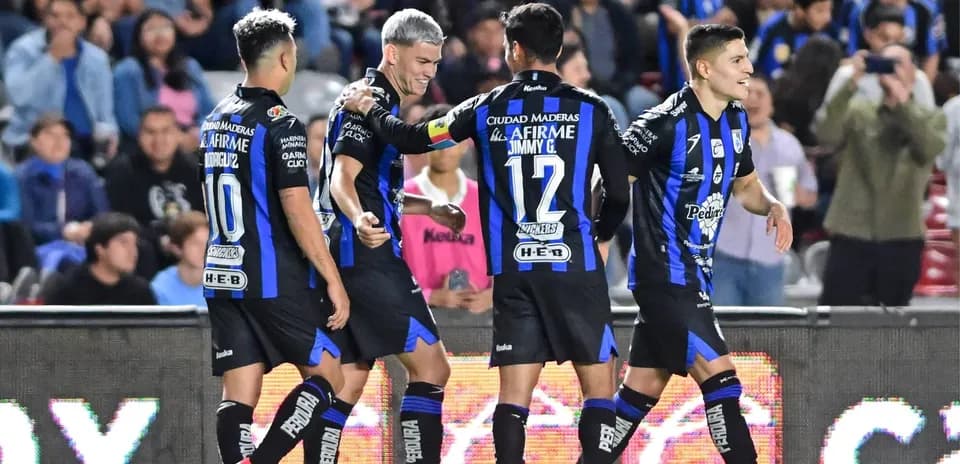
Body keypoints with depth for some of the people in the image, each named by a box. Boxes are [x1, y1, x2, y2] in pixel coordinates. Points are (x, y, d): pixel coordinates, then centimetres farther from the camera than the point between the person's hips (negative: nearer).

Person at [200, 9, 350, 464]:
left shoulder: (214, 122, 12)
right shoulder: (280, 125, -13)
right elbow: (297, 211, -18)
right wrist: (334, 282, -13)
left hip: (222, 277, 7)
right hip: (276, 281, -7)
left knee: (238, 398, 4)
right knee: (326, 375, 5)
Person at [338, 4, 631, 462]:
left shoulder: (487, 109, 3)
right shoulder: (590, 110, -1)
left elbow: (411, 140, 11)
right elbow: (619, 196, 2)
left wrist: (369, 108, 30)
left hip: (512, 270, 2)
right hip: (575, 266, -2)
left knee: (513, 394, 3)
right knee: (598, 385, 4)